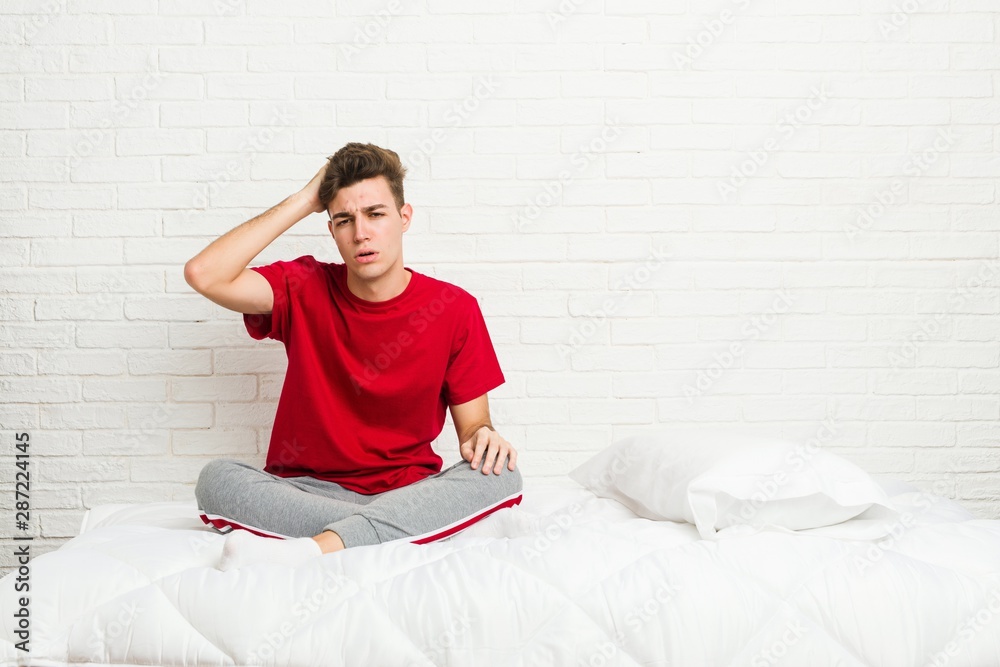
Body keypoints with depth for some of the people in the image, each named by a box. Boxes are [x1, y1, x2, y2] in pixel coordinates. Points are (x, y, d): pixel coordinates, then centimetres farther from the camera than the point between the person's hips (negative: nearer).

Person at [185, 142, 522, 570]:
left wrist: (482, 436, -22)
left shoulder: (454, 309, -1)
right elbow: (203, 274, -14)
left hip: (408, 494, 0)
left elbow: (472, 423, 4)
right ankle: (400, 532, -28)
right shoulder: (305, 289, 1)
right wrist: (304, 201, -8)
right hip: (307, 491, 1)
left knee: (500, 476, -29)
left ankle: (309, 549, -39)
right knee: (216, 479, -27)